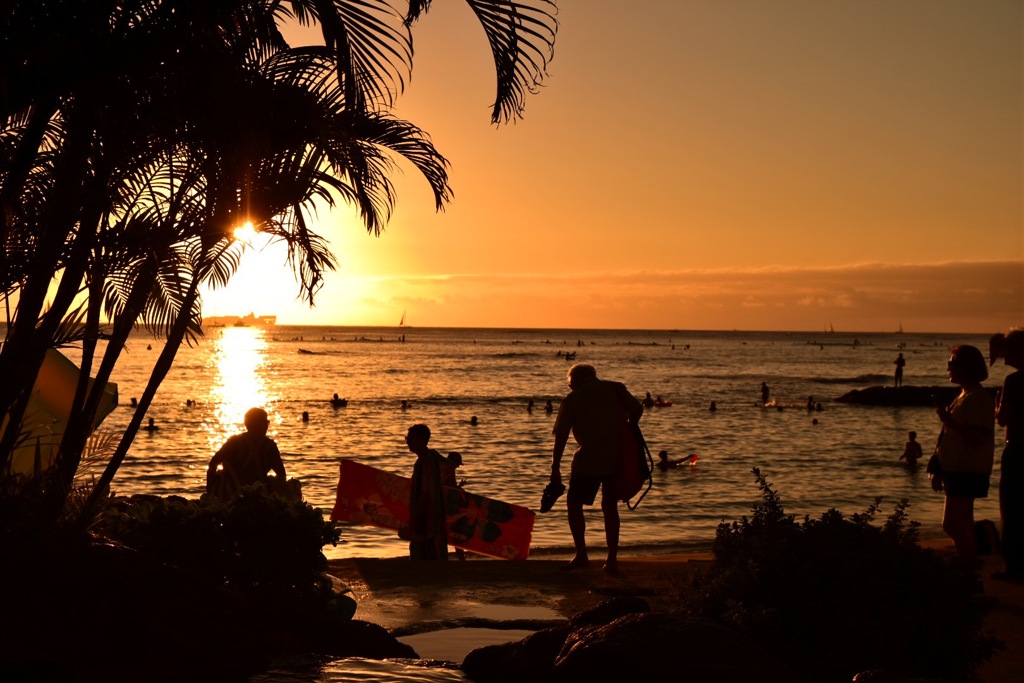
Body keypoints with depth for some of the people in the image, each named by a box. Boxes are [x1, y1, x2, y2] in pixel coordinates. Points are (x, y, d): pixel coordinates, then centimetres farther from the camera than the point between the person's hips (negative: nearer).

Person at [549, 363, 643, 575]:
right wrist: (624, 434, 14)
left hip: (589, 459, -4)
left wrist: (555, 468, 3)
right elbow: (637, 409, 0)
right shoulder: (616, 389, 11)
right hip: (618, 458, 4)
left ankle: (581, 554, 2)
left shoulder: (572, 399, 4)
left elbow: (561, 436, 0)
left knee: (574, 503, 9)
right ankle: (612, 559, 9)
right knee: (610, 506, 14)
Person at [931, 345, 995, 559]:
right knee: (955, 525, 15)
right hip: (957, 470, 10)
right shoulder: (964, 396, 16)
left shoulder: (979, 399, -15)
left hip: (967, 473, -10)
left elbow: (977, 439, -23)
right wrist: (939, 470, 20)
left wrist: (950, 422, -24)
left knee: (955, 525, -9)